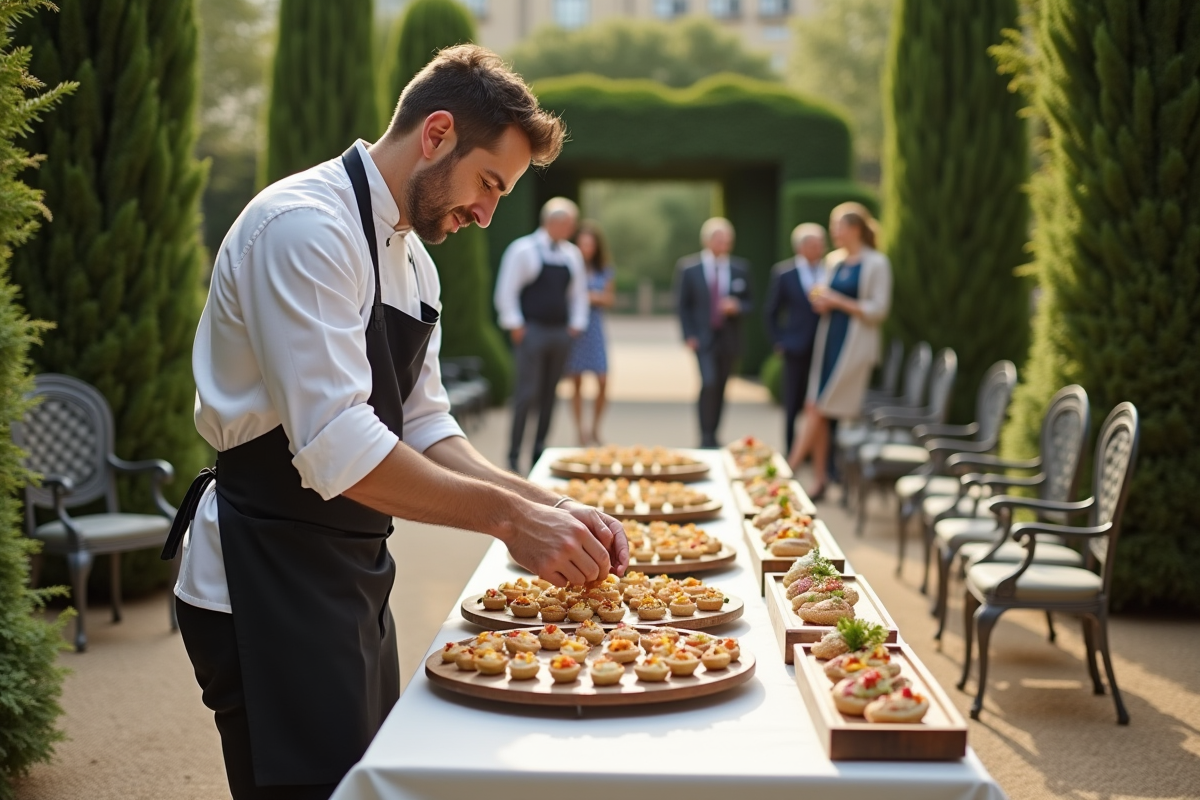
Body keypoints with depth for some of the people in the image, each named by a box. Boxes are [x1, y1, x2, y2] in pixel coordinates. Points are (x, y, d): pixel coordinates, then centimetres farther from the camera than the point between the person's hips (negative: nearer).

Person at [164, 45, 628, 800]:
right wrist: (509, 517, -25)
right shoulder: (307, 227, -19)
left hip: (352, 574, 10)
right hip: (265, 585, -10)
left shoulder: (413, 261, 13)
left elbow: (423, 427, 11)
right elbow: (335, 447, -27)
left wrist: (551, 508, -2)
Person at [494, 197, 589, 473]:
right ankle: (513, 455, -2)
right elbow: (506, 291, -7)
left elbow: (579, 292, 20)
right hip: (532, 332, -6)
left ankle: (540, 451, 16)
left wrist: (576, 324, 11)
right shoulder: (523, 250, -6)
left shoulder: (572, 254, 11)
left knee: (549, 395, 8)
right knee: (527, 393, -8)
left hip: (560, 333, 6)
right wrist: (515, 326, -10)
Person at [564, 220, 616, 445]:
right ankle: (580, 430, 11)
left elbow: (610, 298, 11)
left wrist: (595, 297, -8)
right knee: (576, 382, 3)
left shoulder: (604, 270, 6)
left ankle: (595, 428, 13)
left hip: (595, 325, 3)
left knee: (602, 382, -2)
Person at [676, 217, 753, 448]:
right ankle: (705, 437, -11)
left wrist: (736, 307, -14)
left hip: (729, 339, 3)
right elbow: (684, 305, 1)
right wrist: (689, 336, -7)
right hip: (703, 338, -3)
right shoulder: (688, 267, -2)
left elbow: (747, 304, 9)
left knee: (720, 388, 9)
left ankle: (713, 436, 20)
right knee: (709, 383, -18)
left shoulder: (740, 269, 4)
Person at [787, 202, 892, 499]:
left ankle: (790, 467, -1)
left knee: (820, 409, -7)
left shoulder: (876, 263, -7)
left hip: (854, 343, -7)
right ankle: (819, 480, 9)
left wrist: (838, 301, -16)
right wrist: (821, 302, 0)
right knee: (815, 410, 2)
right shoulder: (835, 260, 13)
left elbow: (878, 310, -12)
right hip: (829, 338, 7)